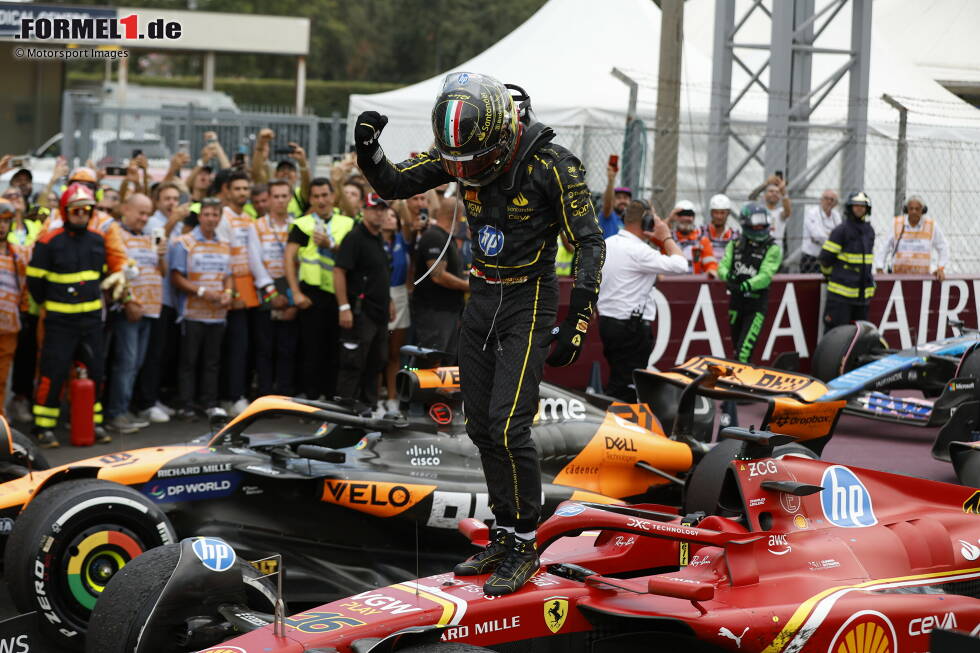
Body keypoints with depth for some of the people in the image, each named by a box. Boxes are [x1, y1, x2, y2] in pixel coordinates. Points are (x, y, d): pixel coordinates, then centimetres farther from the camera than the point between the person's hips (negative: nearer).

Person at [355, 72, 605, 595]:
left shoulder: (552, 165, -20)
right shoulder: (458, 154, -4)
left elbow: (589, 243, -15)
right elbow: (392, 184, 4)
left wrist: (578, 321, -22)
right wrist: (367, 150, -18)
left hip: (530, 301, -6)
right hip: (481, 300, 6)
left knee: (508, 427, -13)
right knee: (481, 427, 9)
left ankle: (524, 547, -2)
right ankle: (504, 535, 21)